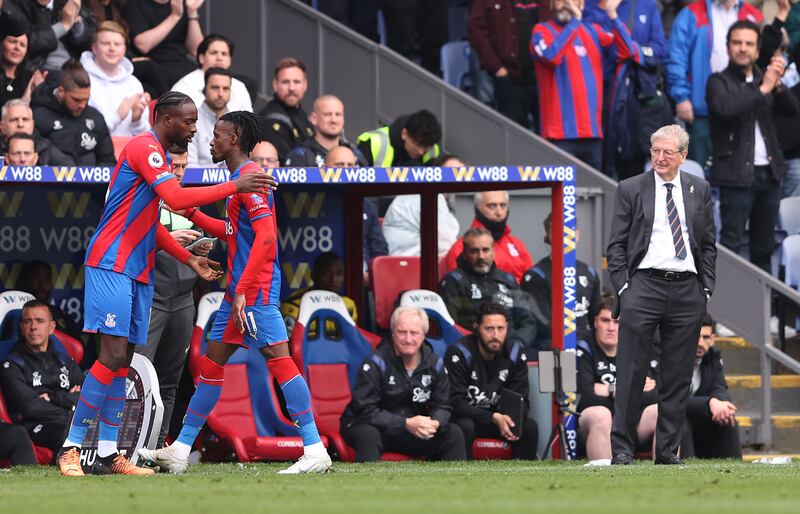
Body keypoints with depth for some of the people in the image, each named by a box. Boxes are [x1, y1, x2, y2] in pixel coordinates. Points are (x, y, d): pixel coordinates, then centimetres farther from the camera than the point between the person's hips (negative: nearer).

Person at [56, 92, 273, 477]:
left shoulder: (159, 155, 20)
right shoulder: (144, 148, -11)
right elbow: (176, 198, -24)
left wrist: (189, 259, 20)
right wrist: (234, 187, -21)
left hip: (137, 272, 10)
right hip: (111, 265, -10)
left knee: (123, 360, 7)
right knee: (113, 355, -14)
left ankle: (108, 454, 7)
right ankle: (71, 447, -11)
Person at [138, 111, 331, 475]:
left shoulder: (249, 177, -13)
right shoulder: (238, 178, 18)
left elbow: (266, 237, -21)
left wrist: (243, 290, -24)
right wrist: (194, 216, 24)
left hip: (256, 291, -11)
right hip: (238, 290, 11)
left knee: (278, 359, -14)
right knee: (211, 362, 13)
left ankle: (315, 451, -16)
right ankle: (180, 450, 18)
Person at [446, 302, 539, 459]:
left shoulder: (515, 354, -5)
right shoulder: (459, 353, -19)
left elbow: (521, 401, -3)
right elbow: (456, 402, -23)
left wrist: (512, 419, -28)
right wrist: (493, 418, -33)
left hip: (497, 417, 4)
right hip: (464, 417, -4)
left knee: (530, 427, -20)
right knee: (464, 427, -37)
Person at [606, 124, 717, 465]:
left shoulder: (699, 190, 11)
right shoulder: (631, 189, 3)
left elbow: (708, 244, 14)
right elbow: (616, 245, 3)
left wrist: (706, 287, 5)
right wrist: (623, 288, -6)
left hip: (687, 291, 3)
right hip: (644, 286, -3)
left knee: (678, 376, 5)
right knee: (631, 372, -5)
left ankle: (668, 451, 10)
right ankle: (622, 448, 0)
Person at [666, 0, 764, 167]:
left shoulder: (753, 17, 11)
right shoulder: (692, 14, 0)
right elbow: (676, 59, -5)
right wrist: (681, 97, -13)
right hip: (703, 108, -3)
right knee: (698, 168, 0)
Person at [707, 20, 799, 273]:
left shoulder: (763, 79, 15)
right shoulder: (719, 81, -1)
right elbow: (724, 108, -22)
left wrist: (778, 84, -13)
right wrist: (762, 90, -20)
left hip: (769, 172, 6)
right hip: (737, 174, -6)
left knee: (764, 246, 10)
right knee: (731, 242, -10)